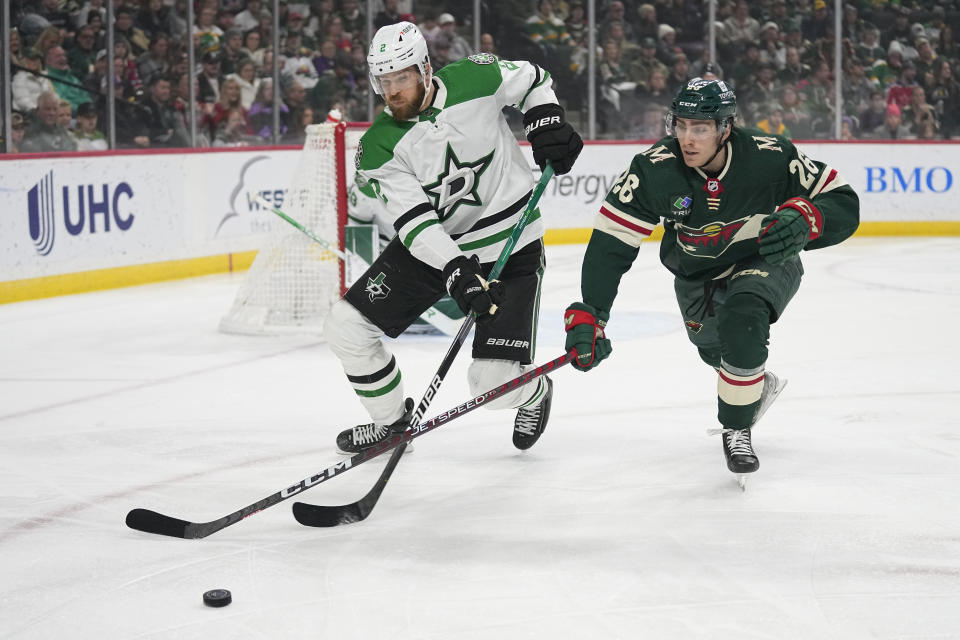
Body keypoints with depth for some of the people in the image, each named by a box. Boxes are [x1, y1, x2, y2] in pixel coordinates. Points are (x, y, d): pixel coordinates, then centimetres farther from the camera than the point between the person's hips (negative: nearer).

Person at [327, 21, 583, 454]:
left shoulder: (474, 79, -16)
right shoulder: (378, 147, -14)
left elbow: (531, 79, 7)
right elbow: (413, 220, -21)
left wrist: (546, 125, -10)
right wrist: (457, 271, -35)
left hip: (509, 245, -3)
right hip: (431, 246, 3)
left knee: (495, 382, -11)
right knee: (347, 328, -5)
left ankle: (534, 395, 29)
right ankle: (391, 419, 20)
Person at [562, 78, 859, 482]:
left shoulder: (769, 158, -29)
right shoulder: (656, 168, -27)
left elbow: (844, 205, -22)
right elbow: (611, 242, -25)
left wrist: (803, 219, -43)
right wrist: (588, 314, -34)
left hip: (767, 260, -3)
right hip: (697, 274, 4)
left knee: (742, 317, -29)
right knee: (714, 349, 8)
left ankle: (737, 430, -9)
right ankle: (758, 386, 46)